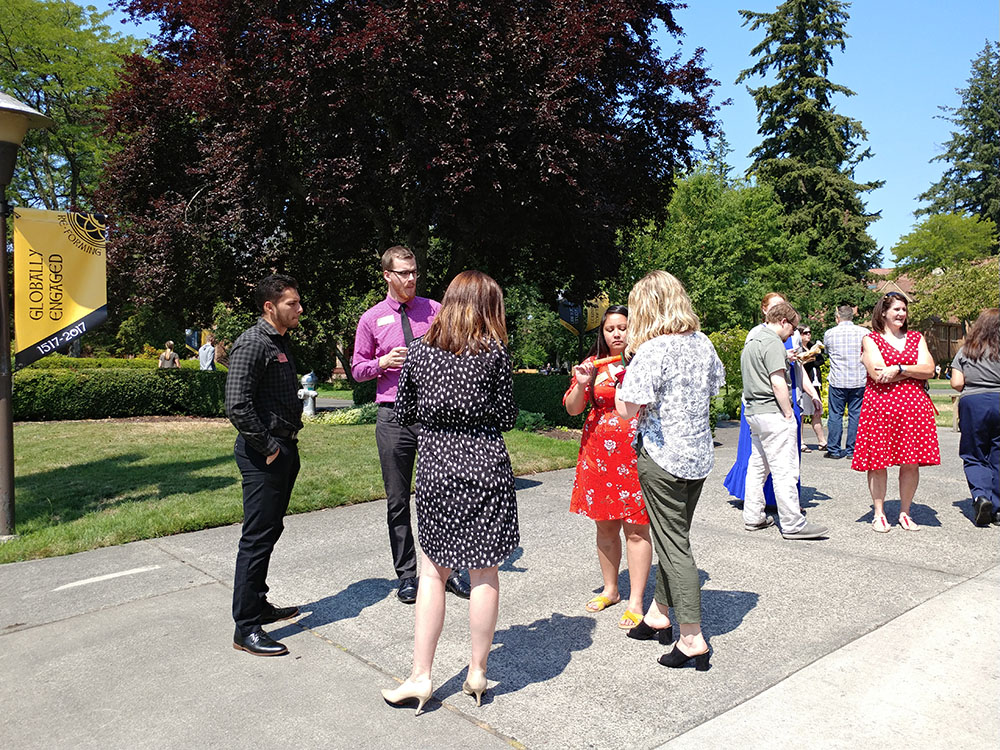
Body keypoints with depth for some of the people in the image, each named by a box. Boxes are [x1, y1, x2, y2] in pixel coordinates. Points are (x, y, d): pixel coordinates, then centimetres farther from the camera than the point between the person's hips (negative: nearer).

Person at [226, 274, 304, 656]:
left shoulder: (281, 343, 16)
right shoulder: (252, 344, -15)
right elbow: (237, 406, -24)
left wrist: (288, 442, 16)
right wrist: (268, 446, -17)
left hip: (283, 449, 10)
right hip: (263, 453, -10)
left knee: (269, 531, 18)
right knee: (257, 537, -4)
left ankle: (258, 605, 32)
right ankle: (246, 628, 5)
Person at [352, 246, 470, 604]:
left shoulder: (434, 310, 7)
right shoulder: (372, 319, 6)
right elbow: (357, 369, 11)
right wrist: (383, 362, -9)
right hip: (393, 416, 0)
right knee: (398, 501, 7)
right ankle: (406, 575, 21)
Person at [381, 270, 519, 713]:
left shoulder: (420, 350, 3)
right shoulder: (494, 350, -5)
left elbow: (404, 414, 8)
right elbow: (507, 416, -2)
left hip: (435, 462, 2)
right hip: (484, 464, -2)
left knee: (432, 571, 12)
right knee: (484, 573, 9)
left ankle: (420, 677, 15)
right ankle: (477, 673, 21)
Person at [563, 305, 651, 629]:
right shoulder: (593, 365, 10)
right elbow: (572, 409, 6)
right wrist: (582, 384, -10)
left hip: (636, 453, -4)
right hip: (598, 454, 4)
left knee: (635, 528, -3)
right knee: (605, 525, 12)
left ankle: (636, 601, 7)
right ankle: (610, 589, 29)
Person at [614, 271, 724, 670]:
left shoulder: (652, 351, -19)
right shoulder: (702, 343, 4)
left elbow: (626, 408, -21)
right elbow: (714, 386, 19)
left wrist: (624, 378, -3)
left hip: (663, 457, -7)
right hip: (699, 456, 8)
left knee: (673, 545, 2)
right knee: (675, 537, 18)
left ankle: (692, 639, 7)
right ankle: (659, 614, 34)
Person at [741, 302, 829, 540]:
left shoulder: (751, 342, 18)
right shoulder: (772, 342, -13)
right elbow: (777, 382, -19)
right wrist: (789, 413, -14)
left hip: (753, 411, 10)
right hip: (773, 413, -10)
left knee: (757, 466, 15)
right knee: (785, 470, -6)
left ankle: (753, 517, 20)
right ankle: (793, 524, -1)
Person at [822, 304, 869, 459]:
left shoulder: (829, 333, -1)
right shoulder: (864, 332, 0)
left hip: (837, 381, -1)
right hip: (859, 381, 1)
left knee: (835, 415, 5)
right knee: (856, 415, 7)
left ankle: (834, 450, 8)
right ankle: (852, 450, 10)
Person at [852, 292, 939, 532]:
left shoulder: (916, 338, 16)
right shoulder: (871, 339, 3)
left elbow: (929, 369, 2)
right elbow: (878, 374, -10)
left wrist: (898, 369, -10)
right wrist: (914, 371, -4)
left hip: (914, 407, 3)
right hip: (879, 407, -3)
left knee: (911, 462, 2)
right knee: (878, 461, 0)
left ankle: (905, 512, 17)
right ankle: (879, 513, 12)